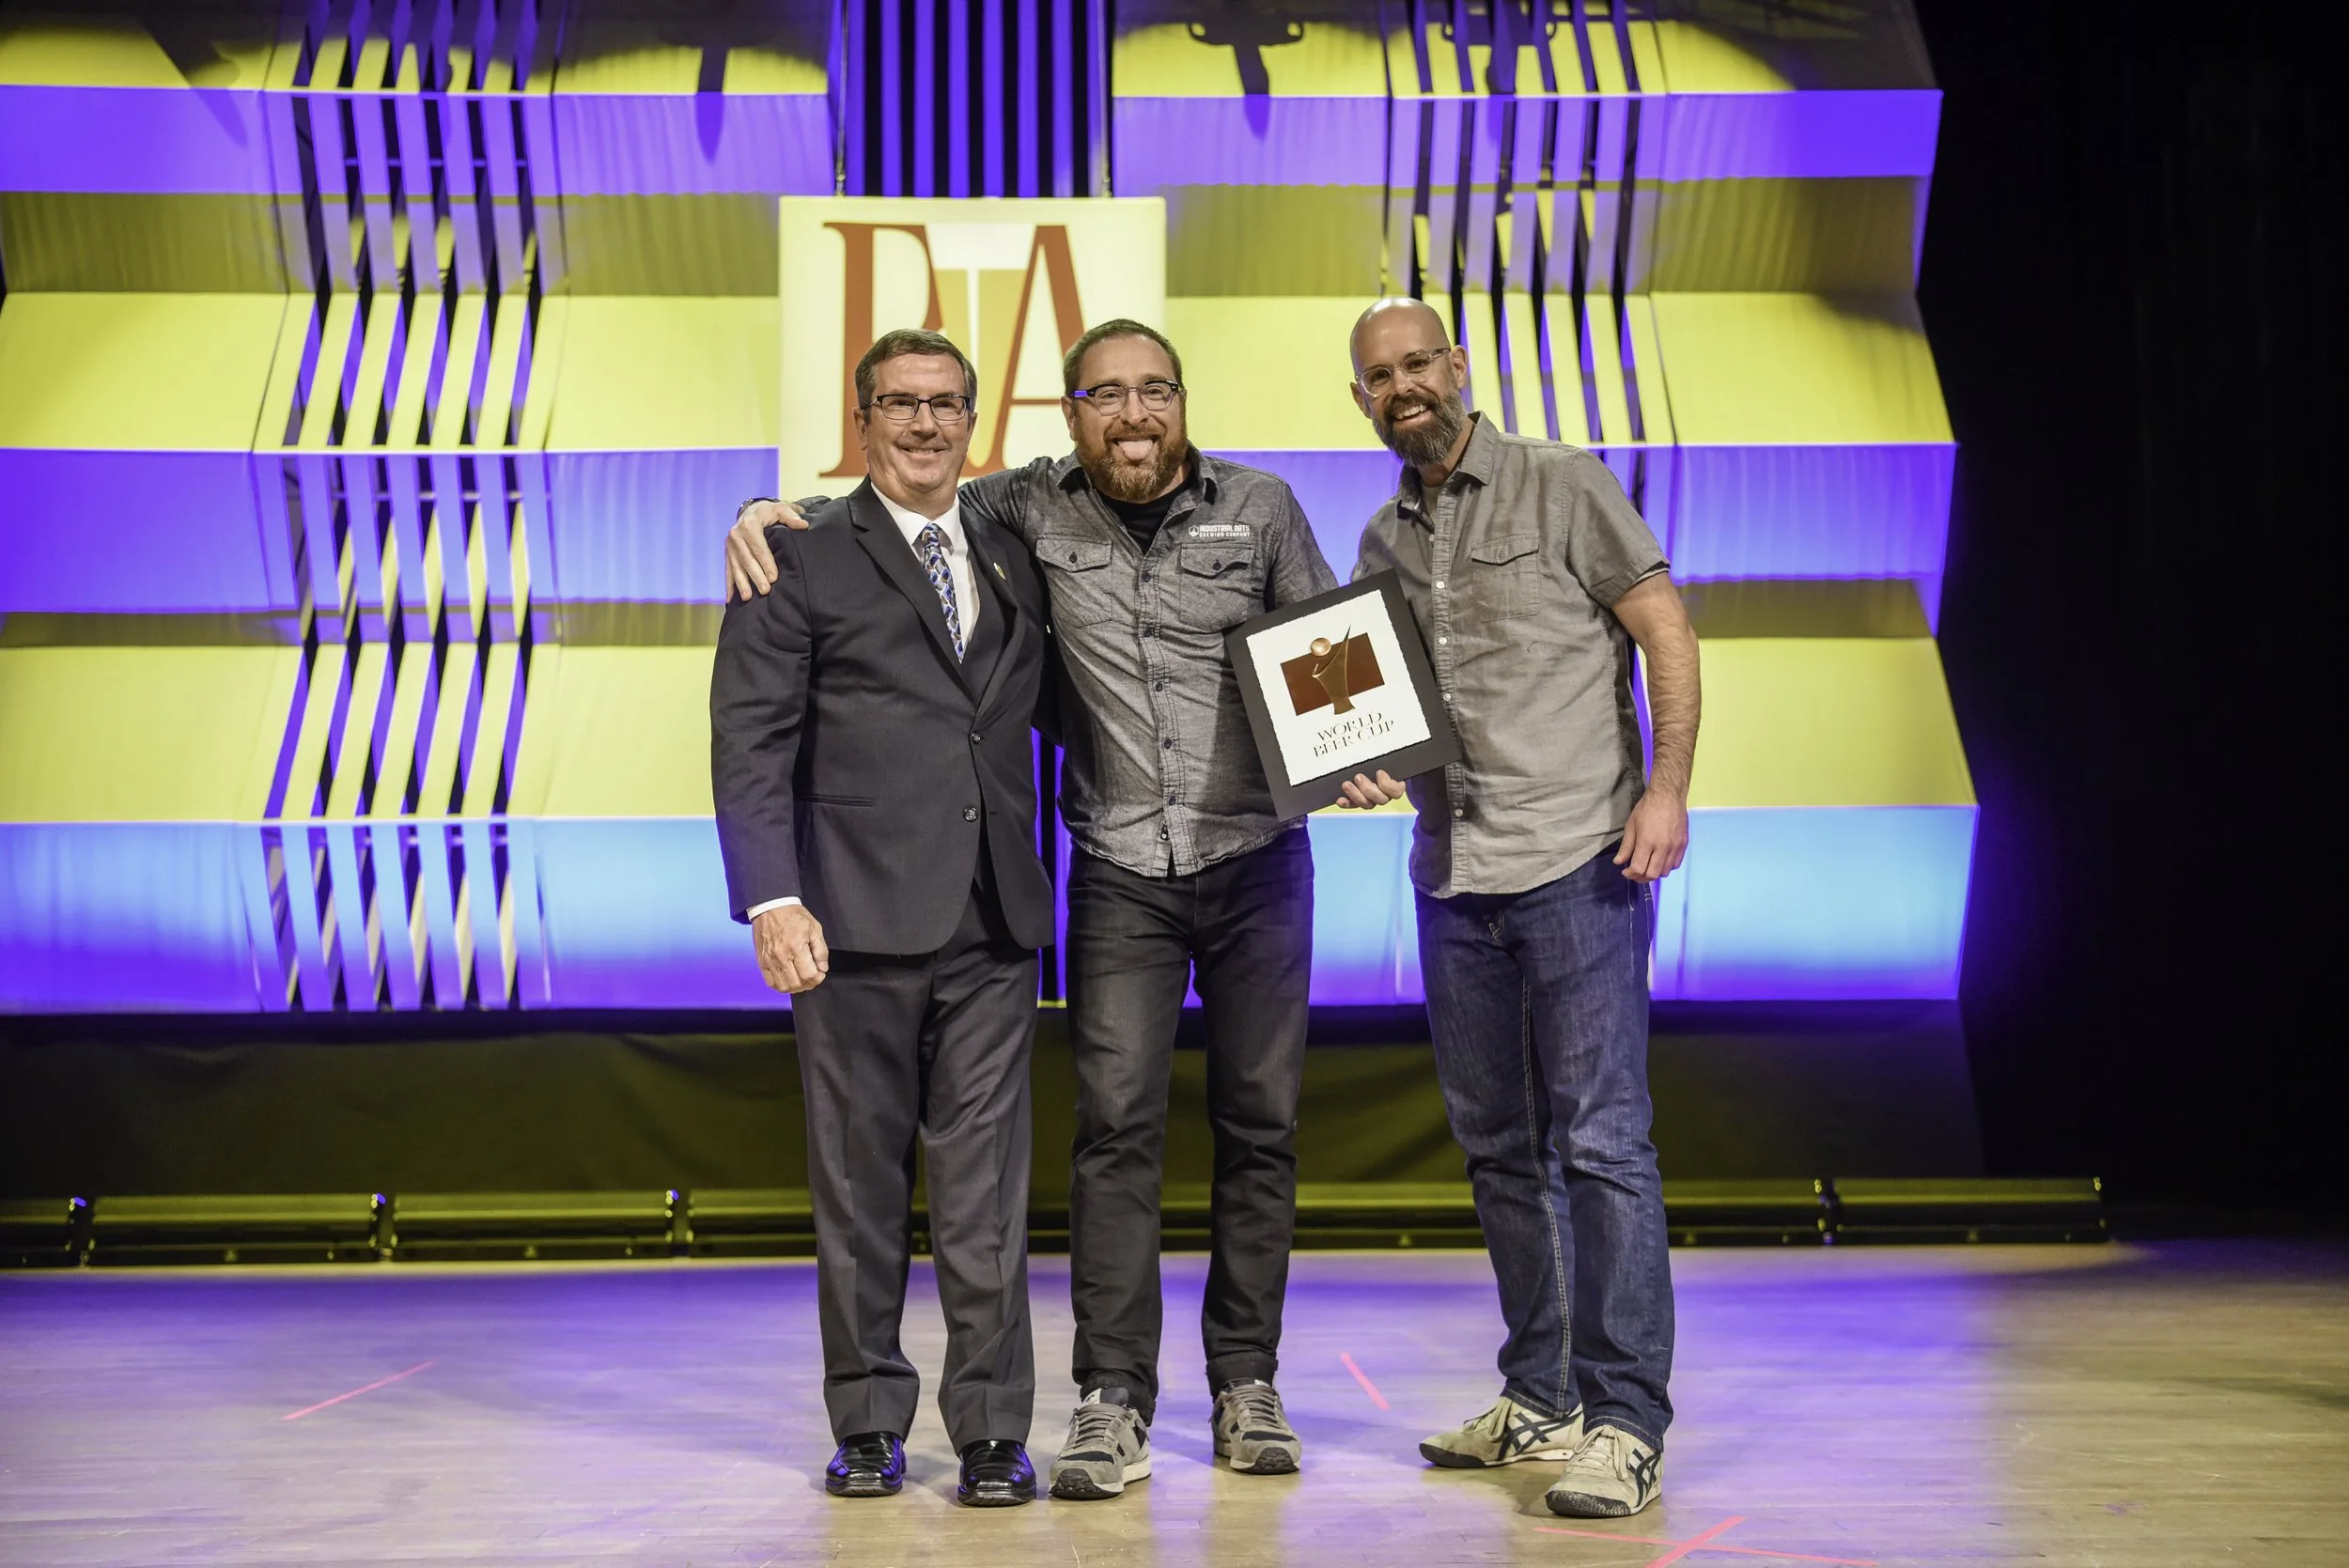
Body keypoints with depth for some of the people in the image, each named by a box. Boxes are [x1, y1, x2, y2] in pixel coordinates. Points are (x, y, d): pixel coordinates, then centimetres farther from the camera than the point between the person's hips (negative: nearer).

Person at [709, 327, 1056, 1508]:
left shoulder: (1015, 568, 17)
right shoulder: (804, 562, 4)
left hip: (993, 925, 3)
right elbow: (749, 742, -3)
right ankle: (868, 1424, 16)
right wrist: (772, 899, -13)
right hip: (858, 922, -3)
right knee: (859, 1187, 5)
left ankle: (991, 1430, 9)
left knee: (985, 1189, 2)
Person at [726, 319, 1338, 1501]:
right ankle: (1114, 1403, -2)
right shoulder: (1036, 509, 1)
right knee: (1116, 1122, -7)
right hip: (1122, 873, -1)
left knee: (1260, 1123, 5)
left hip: (1258, 864, 1)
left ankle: (1246, 1384, 17)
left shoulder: (1260, 508, 1)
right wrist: (772, 513, -4)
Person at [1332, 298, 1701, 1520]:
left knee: (1600, 1139, -9)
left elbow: (1666, 633, -5)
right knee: (1498, 1147, 12)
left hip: (1581, 862, -6)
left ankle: (1625, 1426, -5)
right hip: (1453, 872, 7)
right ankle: (1541, 1399, 23)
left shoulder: (1563, 488, -1)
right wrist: (1364, 765, 1)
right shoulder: (1383, 541, 15)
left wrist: (1666, 787, -16)